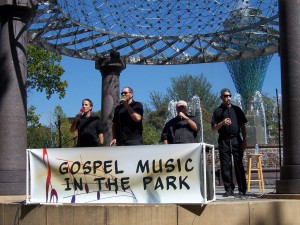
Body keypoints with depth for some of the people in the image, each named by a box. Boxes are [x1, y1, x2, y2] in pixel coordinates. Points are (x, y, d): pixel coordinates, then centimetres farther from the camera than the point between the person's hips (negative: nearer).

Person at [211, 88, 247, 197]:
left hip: (236, 140, 0)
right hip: (224, 140, 0)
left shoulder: (237, 109, 13)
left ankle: (242, 189, 3)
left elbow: (242, 126, 12)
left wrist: (244, 140, 4)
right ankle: (229, 189, 6)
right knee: (225, 166, 0)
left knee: (239, 165, -1)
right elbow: (214, 128, 5)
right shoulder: (218, 111, 9)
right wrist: (222, 123, -13)